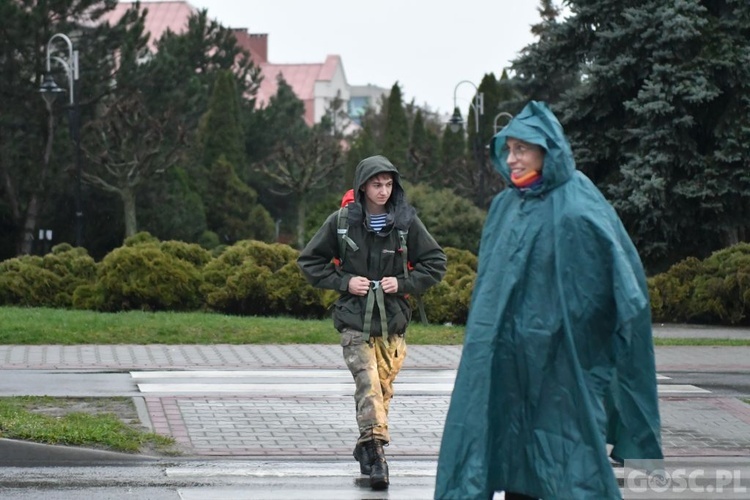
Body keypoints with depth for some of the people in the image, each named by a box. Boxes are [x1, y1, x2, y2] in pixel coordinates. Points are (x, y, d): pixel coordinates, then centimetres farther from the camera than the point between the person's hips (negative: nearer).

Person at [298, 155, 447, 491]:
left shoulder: (406, 222, 1)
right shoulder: (341, 222, -1)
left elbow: (435, 262, 8)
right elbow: (309, 261, 8)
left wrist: (403, 282, -6)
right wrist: (343, 281, -5)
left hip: (392, 322, 2)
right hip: (354, 321, -2)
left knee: (383, 387, 8)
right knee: (367, 384, -18)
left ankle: (368, 447, 25)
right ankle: (375, 452, -25)